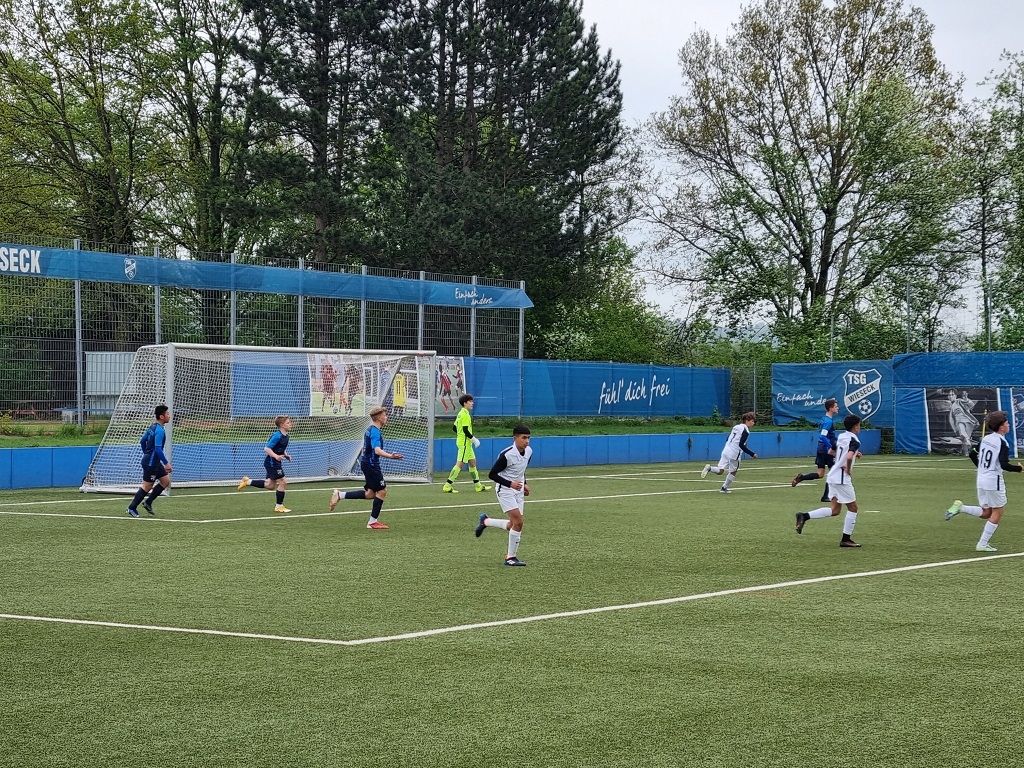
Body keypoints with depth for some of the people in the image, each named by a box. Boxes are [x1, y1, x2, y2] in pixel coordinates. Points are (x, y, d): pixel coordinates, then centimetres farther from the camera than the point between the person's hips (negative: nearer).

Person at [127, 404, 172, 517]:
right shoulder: (159, 430, -21)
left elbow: (142, 441, 18)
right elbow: (158, 449, -27)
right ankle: (132, 508, 10)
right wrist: (166, 463, -24)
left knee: (166, 481, 11)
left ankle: (148, 502, 16)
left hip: (154, 462, 10)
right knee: (147, 486, 0)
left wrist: (146, 455, 28)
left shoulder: (152, 426, 9)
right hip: (151, 463, -10)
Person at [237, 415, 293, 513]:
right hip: (271, 462, -10)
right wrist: (276, 456, -36)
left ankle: (247, 482, 25)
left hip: (276, 463, 10)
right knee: (283, 482, -8)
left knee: (270, 486, 17)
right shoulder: (277, 435, -21)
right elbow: (267, 448, -24)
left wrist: (286, 455, 7)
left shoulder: (285, 436, 7)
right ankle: (279, 506, 3)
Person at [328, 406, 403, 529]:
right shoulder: (375, 432, -19)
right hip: (371, 465, -10)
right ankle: (373, 522, 3)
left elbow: (364, 447, 25)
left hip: (366, 463, 10)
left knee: (370, 494, 14)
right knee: (382, 491, -3)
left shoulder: (369, 430, 12)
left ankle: (340, 495, 14)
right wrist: (390, 456, -48)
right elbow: (377, 450, -34)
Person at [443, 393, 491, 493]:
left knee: (473, 462, 13)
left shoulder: (461, 414, 13)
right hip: (464, 443, -10)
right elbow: (465, 430, -22)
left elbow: (454, 427, 17)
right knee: (460, 464, -9)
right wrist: (474, 439, -14)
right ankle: (447, 486, -8)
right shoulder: (465, 414, -16)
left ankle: (478, 486, 18)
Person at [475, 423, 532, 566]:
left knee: (512, 526, 6)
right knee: (518, 522, -17)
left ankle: (485, 521, 32)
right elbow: (492, 474, -16)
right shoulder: (506, 455, -22)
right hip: (505, 490, -7)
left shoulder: (529, 451, 1)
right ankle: (511, 557, -5)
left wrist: (524, 484, 9)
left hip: (518, 490, 7)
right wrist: (510, 483, -24)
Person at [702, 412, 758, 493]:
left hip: (726, 451, 7)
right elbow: (741, 445, -18)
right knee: (733, 472, 14)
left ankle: (709, 468, -23)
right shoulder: (745, 431, -9)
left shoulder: (736, 427, 16)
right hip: (734, 454, -7)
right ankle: (724, 488, 19)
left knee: (720, 470, 1)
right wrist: (752, 454, -17)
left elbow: (727, 439, 21)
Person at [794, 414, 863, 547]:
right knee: (853, 507, 5)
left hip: (833, 476, 8)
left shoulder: (841, 437, 11)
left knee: (835, 510, 10)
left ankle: (805, 516, -3)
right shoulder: (854, 441, -14)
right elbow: (849, 457, -33)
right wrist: (848, 470, -14)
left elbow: (831, 452, 26)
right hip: (842, 479, -8)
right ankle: (846, 539, 8)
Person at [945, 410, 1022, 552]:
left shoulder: (986, 439, 7)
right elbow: (1004, 465, -23)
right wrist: (1019, 468, -7)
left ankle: (960, 507, -2)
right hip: (994, 481, -8)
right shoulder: (1002, 443, -16)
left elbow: (972, 454, 14)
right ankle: (982, 544, 4)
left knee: (986, 513, 18)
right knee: (997, 513, 6)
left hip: (981, 480, 8)